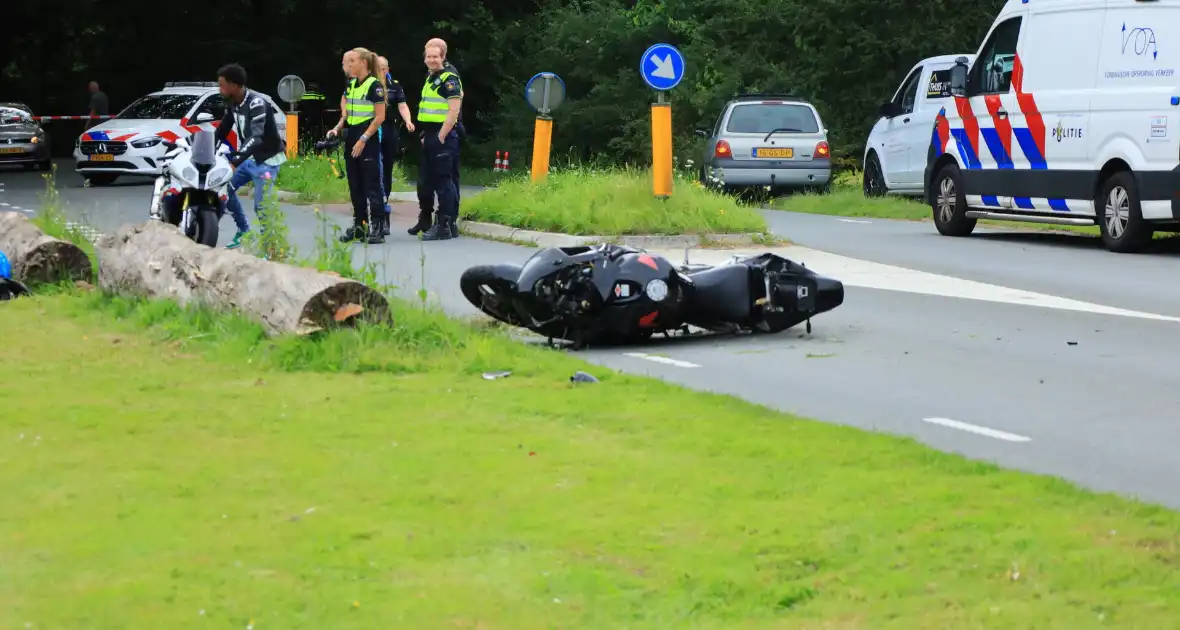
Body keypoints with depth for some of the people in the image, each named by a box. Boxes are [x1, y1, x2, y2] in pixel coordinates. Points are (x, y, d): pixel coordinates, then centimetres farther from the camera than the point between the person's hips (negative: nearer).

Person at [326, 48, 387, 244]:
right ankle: (359, 225, 15)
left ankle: (377, 227, -7)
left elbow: (380, 117, -14)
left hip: (368, 140, -8)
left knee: (371, 184, -8)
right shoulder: (351, 85, 13)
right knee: (355, 185, 9)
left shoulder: (374, 85, -11)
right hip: (351, 137, 8)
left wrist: (363, 139, -16)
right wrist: (337, 128, 8)